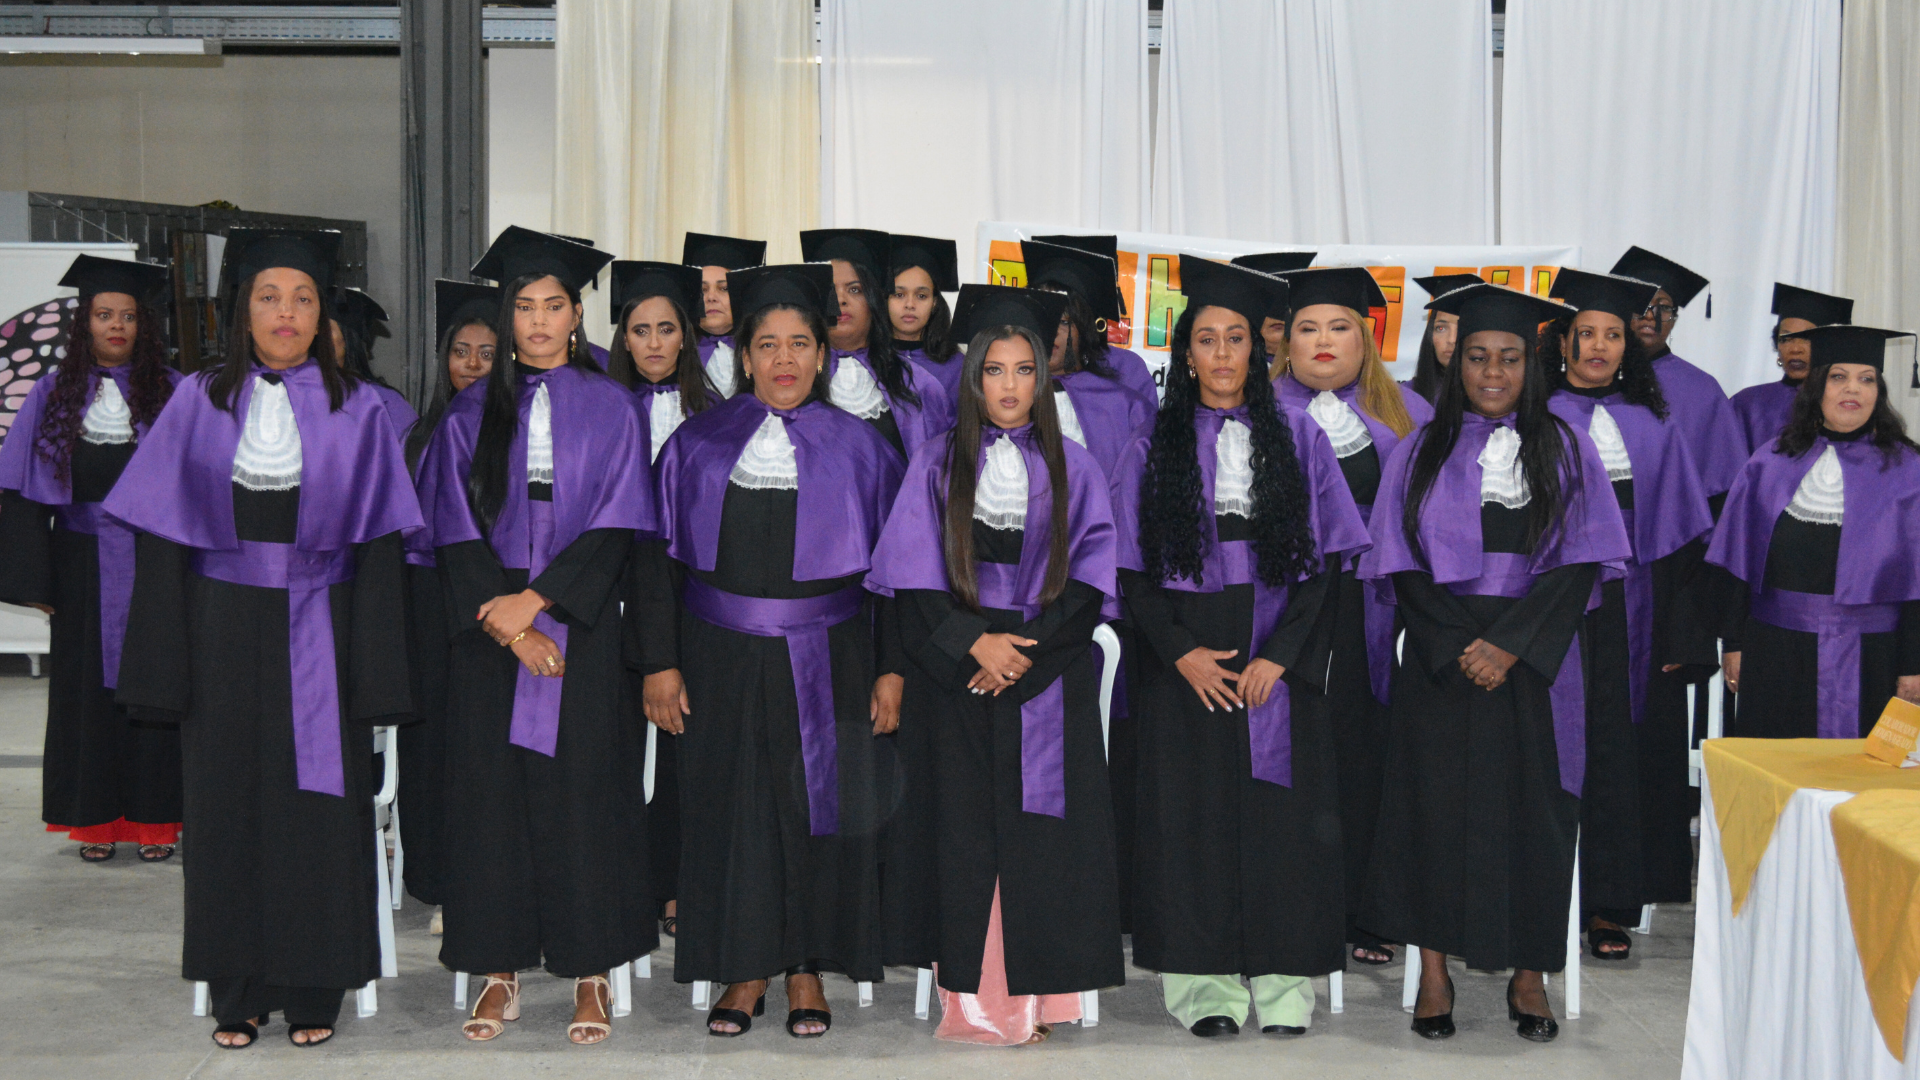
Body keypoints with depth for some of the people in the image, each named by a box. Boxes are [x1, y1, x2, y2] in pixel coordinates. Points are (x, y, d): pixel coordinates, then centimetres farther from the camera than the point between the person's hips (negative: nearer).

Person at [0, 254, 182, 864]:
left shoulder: (172, 393, 1)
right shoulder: (56, 392, 5)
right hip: (82, 567, 1)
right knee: (88, 687, 7)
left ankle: (153, 817, 12)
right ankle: (95, 819, 18)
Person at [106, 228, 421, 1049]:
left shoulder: (356, 412, 1)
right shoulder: (199, 404, 3)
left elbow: (376, 546, -1)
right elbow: (162, 542, 2)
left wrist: (372, 671, -7)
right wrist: (165, 664, -5)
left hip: (317, 634, -1)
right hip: (224, 633, 1)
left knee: (319, 806, 2)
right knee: (228, 804, 5)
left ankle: (314, 990, 16)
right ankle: (239, 992, 18)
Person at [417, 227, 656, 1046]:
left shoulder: (608, 409, 4)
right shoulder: (472, 413, 7)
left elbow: (615, 526, -4)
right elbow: (456, 532, 0)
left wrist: (535, 600, -13)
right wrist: (508, 626, -11)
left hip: (582, 626, -1)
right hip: (488, 630, 1)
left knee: (582, 786, 0)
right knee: (492, 787, 2)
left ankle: (590, 970, 9)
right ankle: (500, 969, 11)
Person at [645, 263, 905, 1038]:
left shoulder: (859, 447, 2)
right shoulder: (697, 445, 4)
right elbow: (662, 559, 4)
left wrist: (892, 670, -4)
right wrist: (660, 663, -2)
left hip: (826, 664, -1)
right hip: (722, 661, 1)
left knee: (818, 806, 4)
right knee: (732, 807, 5)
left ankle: (807, 971, 17)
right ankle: (745, 973, 17)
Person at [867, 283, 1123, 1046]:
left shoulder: (1073, 468, 8)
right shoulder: (937, 464, 6)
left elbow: (1089, 581, 2)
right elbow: (914, 581, 1)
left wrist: (1024, 650, -10)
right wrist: (975, 643, -12)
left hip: (1048, 682, 0)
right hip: (957, 678, 0)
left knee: (1040, 836, -2)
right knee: (964, 832, -2)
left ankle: (1032, 997, 4)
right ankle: (969, 1001, 4)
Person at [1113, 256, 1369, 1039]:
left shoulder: (1297, 438, 7)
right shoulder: (1156, 446, 7)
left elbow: (1323, 561, 1)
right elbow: (1133, 571, 3)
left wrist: (1278, 656, -10)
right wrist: (1181, 652, -11)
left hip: (1276, 659, 0)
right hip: (1186, 663, 0)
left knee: (1280, 819, 0)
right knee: (1195, 817, 1)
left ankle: (1283, 991, 7)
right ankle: (1207, 992, 8)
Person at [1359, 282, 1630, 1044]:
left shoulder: (1565, 451, 5)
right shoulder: (1421, 453, 6)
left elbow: (1579, 563, -2)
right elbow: (1403, 566, 1)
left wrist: (1510, 646, -13)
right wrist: (1459, 649, -11)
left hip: (1534, 662, 0)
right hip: (1440, 665, 0)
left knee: (1532, 806, 1)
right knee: (1436, 802, 0)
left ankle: (1528, 974, 12)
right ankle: (1434, 972, 9)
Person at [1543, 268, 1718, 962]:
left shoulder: (1653, 428, 11)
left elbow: (1679, 538, 8)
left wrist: (1680, 636, 1)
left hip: (1634, 619, 3)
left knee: (1627, 755, 3)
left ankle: (1609, 906, 11)